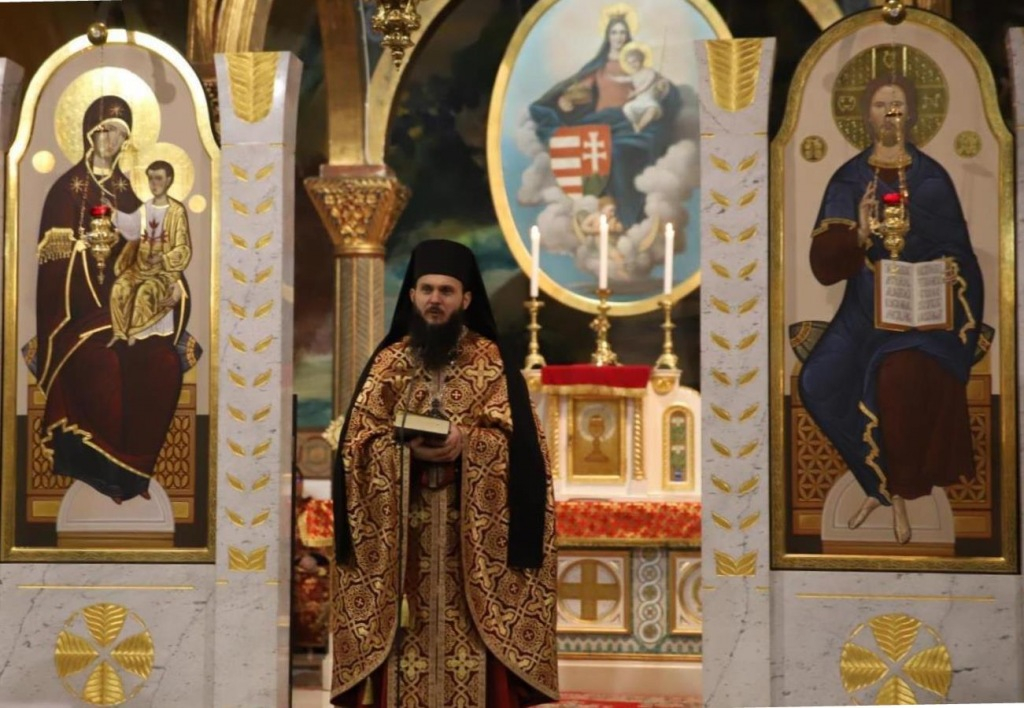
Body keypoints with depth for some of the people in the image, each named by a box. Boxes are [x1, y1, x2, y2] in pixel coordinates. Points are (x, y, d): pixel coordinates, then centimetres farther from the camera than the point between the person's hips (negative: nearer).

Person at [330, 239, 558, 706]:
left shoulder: (492, 362, 6)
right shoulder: (387, 363, 10)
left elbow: (518, 440, -2)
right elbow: (358, 441, 3)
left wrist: (468, 441, -19)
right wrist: (407, 448, -15)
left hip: (473, 528, -1)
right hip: (400, 529, 1)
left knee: (470, 630, -6)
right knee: (409, 633, -3)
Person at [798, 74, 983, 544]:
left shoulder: (932, 178, 4)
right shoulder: (849, 180, 3)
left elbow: (956, 250, 7)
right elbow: (825, 264, -6)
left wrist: (950, 271, -15)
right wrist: (860, 234, -24)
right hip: (866, 310, 1)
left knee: (901, 377, -28)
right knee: (820, 383, -19)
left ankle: (897, 489, -7)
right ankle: (884, 483, 1)